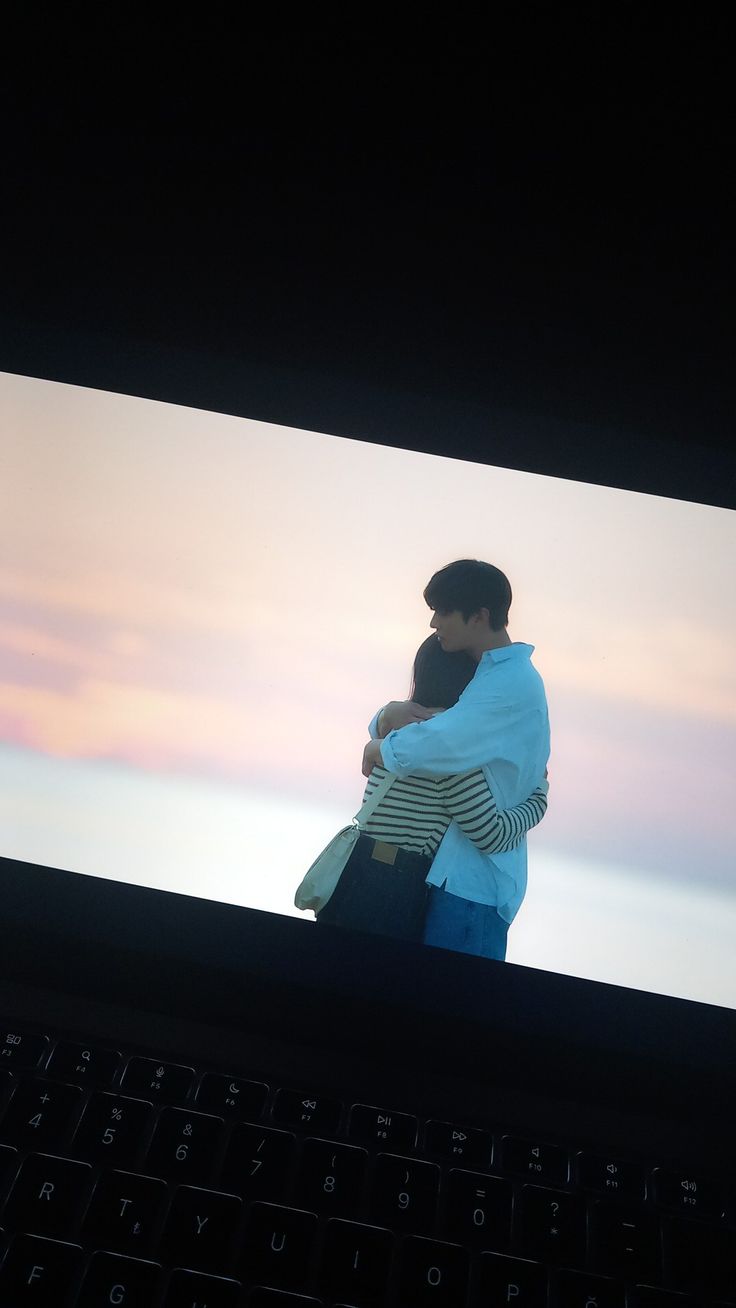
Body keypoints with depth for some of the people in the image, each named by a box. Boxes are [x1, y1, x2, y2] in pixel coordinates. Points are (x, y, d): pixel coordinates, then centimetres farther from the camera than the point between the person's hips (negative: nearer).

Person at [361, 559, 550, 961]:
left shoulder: (513, 684, -19)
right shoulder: (488, 675, 14)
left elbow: (417, 751, -30)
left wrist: (376, 749, -8)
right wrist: (391, 714, -8)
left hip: (473, 880, -9)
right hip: (454, 867, 9)